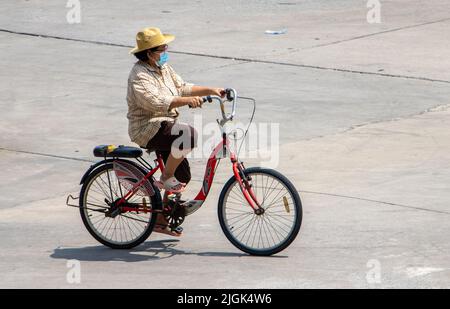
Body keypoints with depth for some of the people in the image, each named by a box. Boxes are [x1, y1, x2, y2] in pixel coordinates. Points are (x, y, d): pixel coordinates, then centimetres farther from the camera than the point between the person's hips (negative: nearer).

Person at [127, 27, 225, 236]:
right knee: (189, 134, -33)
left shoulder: (164, 69, 13)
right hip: (148, 129, -10)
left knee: (182, 175, 11)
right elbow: (156, 102, -32)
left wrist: (211, 91, 7)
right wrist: (188, 100, -40)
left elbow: (182, 87, 19)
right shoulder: (140, 76, -18)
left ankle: (161, 221, 23)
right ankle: (165, 179, -17)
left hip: (165, 125, 10)